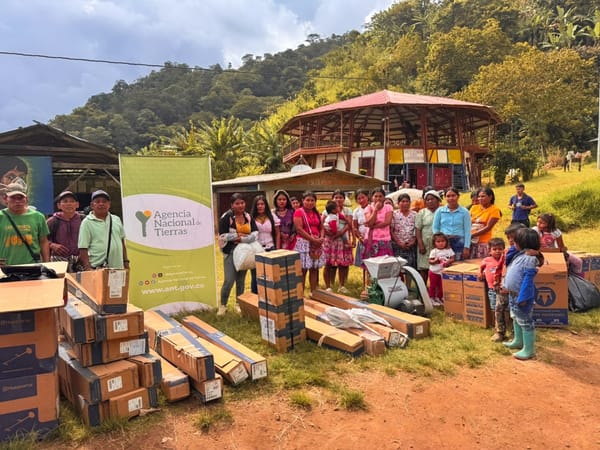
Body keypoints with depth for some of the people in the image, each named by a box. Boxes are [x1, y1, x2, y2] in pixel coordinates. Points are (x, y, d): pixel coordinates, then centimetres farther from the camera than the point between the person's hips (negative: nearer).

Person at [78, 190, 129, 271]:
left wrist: (126, 262, 15)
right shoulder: (87, 222, -1)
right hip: (97, 268, -5)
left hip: (118, 267, 5)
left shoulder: (116, 220, 14)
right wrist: (88, 268, -14)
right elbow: (83, 249, -5)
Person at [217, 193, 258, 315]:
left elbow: (255, 233, -4)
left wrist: (243, 239, -19)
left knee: (241, 280, 11)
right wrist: (238, 235, -14)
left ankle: (239, 304, 24)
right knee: (229, 280, -9)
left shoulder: (248, 217, 5)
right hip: (231, 252, -4)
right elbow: (223, 236, -13)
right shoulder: (226, 217, -9)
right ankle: (222, 305, 8)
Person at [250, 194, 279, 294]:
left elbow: (277, 234, 6)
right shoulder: (251, 218, -1)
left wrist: (277, 250, 1)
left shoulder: (272, 217, 4)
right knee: (255, 275, 6)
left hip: (270, 249, 1)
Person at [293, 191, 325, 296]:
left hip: (317, 243, 6)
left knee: (314, 269, 8)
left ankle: (313, 292, 17)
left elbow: (321, 228, 16)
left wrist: (321, 238, -5)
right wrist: (312, 239, -18)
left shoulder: (316, 213, 14)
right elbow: (299, 229, -16)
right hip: (304, 243, -6)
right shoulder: (299, 212, -7)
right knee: (303, 269, -4)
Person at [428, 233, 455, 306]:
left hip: (444, 272, 3)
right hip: (434, 272, -3)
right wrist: (435, 261, -33)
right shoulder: (433, 251, -13)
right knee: (433, 286, 7)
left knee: (441, 286, 15)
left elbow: (452, 259, -2)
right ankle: (432, 298, 18)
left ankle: (439, 298, 30)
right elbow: (430, 261, -13)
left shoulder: (449, 250, -3)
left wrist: (448, 262, -23)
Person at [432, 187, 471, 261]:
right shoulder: (439, 211, 8)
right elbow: (435, 228, 10)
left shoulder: (464, 211, 4)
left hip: (459, 242, -1)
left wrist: (466, 247, -5)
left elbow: (467, 231, 1)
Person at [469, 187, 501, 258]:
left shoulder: (495, 210, -3)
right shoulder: (474, 208, 10)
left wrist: (472, 235, -15)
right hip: (470, 241, 4)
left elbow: (488, 227, -11)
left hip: (484, 242, -4)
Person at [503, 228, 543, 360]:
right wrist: (506, 285, 13)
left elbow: (528, 280, -26)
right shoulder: (520, 255, 5)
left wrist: (522, 298, -26)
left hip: (522, 295, -10)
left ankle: (529, 350, 12)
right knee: (516, 319, 24)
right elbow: (511, 273, 15)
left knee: (525, 322, 1)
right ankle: (518, 341, 41)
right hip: (514, 294, 10)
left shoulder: (530, 259, -24)